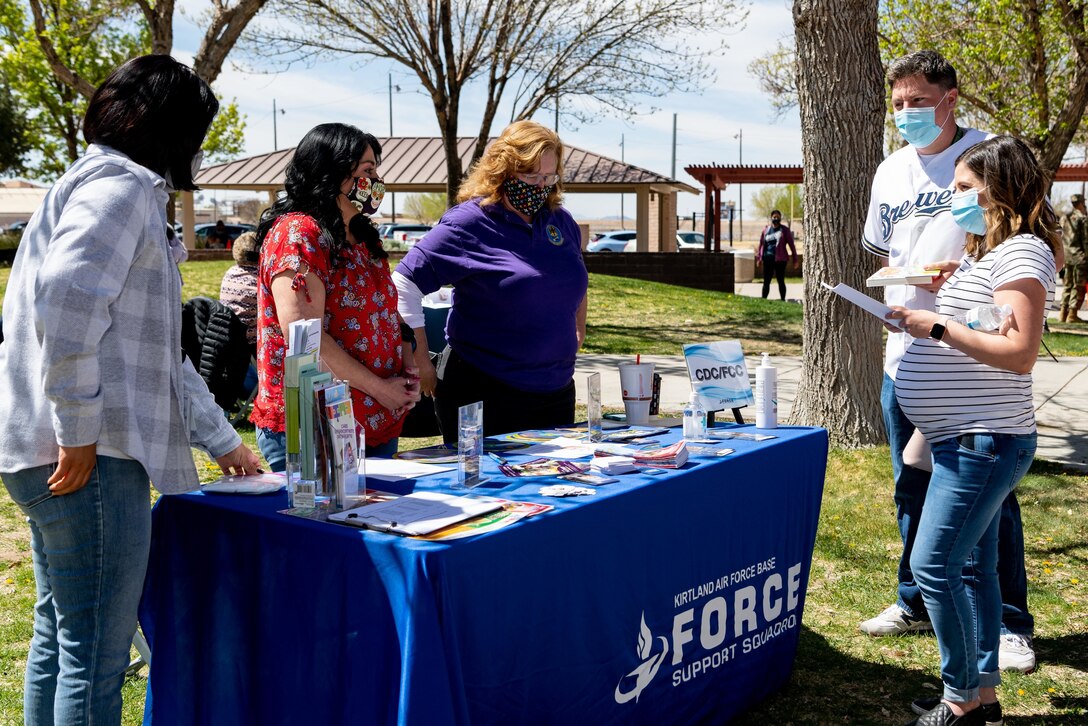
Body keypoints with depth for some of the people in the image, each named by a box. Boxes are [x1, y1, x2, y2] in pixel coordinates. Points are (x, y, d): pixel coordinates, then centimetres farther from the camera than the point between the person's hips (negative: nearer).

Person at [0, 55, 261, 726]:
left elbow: (158, 352, 27)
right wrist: (80, 432, -21)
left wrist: (223, 441, 28)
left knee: (59, 640, 19)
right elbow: (65, 303, -27)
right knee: (96, 656, -4)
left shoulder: (128, 192, 24)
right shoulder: (119, 186, -8)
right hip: (88, 460, -11)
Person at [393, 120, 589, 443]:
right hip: (484, 391, -6)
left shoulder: (561, 221, 8)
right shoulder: (469, 223, -11)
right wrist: (422, 365, -14)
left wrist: (577, 333, 22)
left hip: (556, 391, 6)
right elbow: (405, 282, -14)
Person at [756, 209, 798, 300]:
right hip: (767, 259, 2)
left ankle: (783, 300, 12)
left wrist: (795, 259, -1)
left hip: (780, 259, -2)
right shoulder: (766, 229, 8)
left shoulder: (784, 230, 1)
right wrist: (759, 257, 10)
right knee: (766, 282, 5)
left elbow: (791, 244, 1)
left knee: (781, 281, 5)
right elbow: (761, 244, 13)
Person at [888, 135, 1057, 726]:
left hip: (985, 441, -10)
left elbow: (1020, 352, -24)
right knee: (971, 566, 14)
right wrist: (924, 315, 11)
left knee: (932, 565, -9)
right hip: (964, 440, 10)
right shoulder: (984, 252, 17)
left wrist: (937, 327, -21)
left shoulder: (1021, 253, -14)